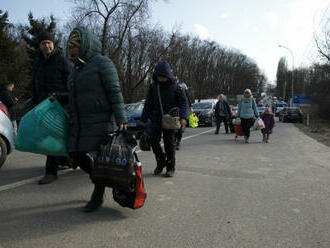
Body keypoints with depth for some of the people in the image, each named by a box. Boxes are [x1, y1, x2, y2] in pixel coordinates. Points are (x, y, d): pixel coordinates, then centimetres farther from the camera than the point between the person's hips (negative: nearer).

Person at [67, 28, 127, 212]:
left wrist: (121, 120, -21)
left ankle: (98, 196, 12)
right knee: (76, 154, 9)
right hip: (80, 122, 9)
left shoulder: (103, 63, -6)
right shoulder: (79, 67, 19)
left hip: (101, 120, -8)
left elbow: (115, 92, -14)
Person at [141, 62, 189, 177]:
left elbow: (184, 103, -2)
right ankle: (160, 162, 19)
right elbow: (148, 104, 12)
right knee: (153, 140, -5)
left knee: (169, 143, 3)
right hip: (156, 119, 3)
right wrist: (144, 119, 10)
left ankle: (170, 167, 17)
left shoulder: (175, 87, -3)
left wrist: (183, 117, -18)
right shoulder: (153, 87, 6)